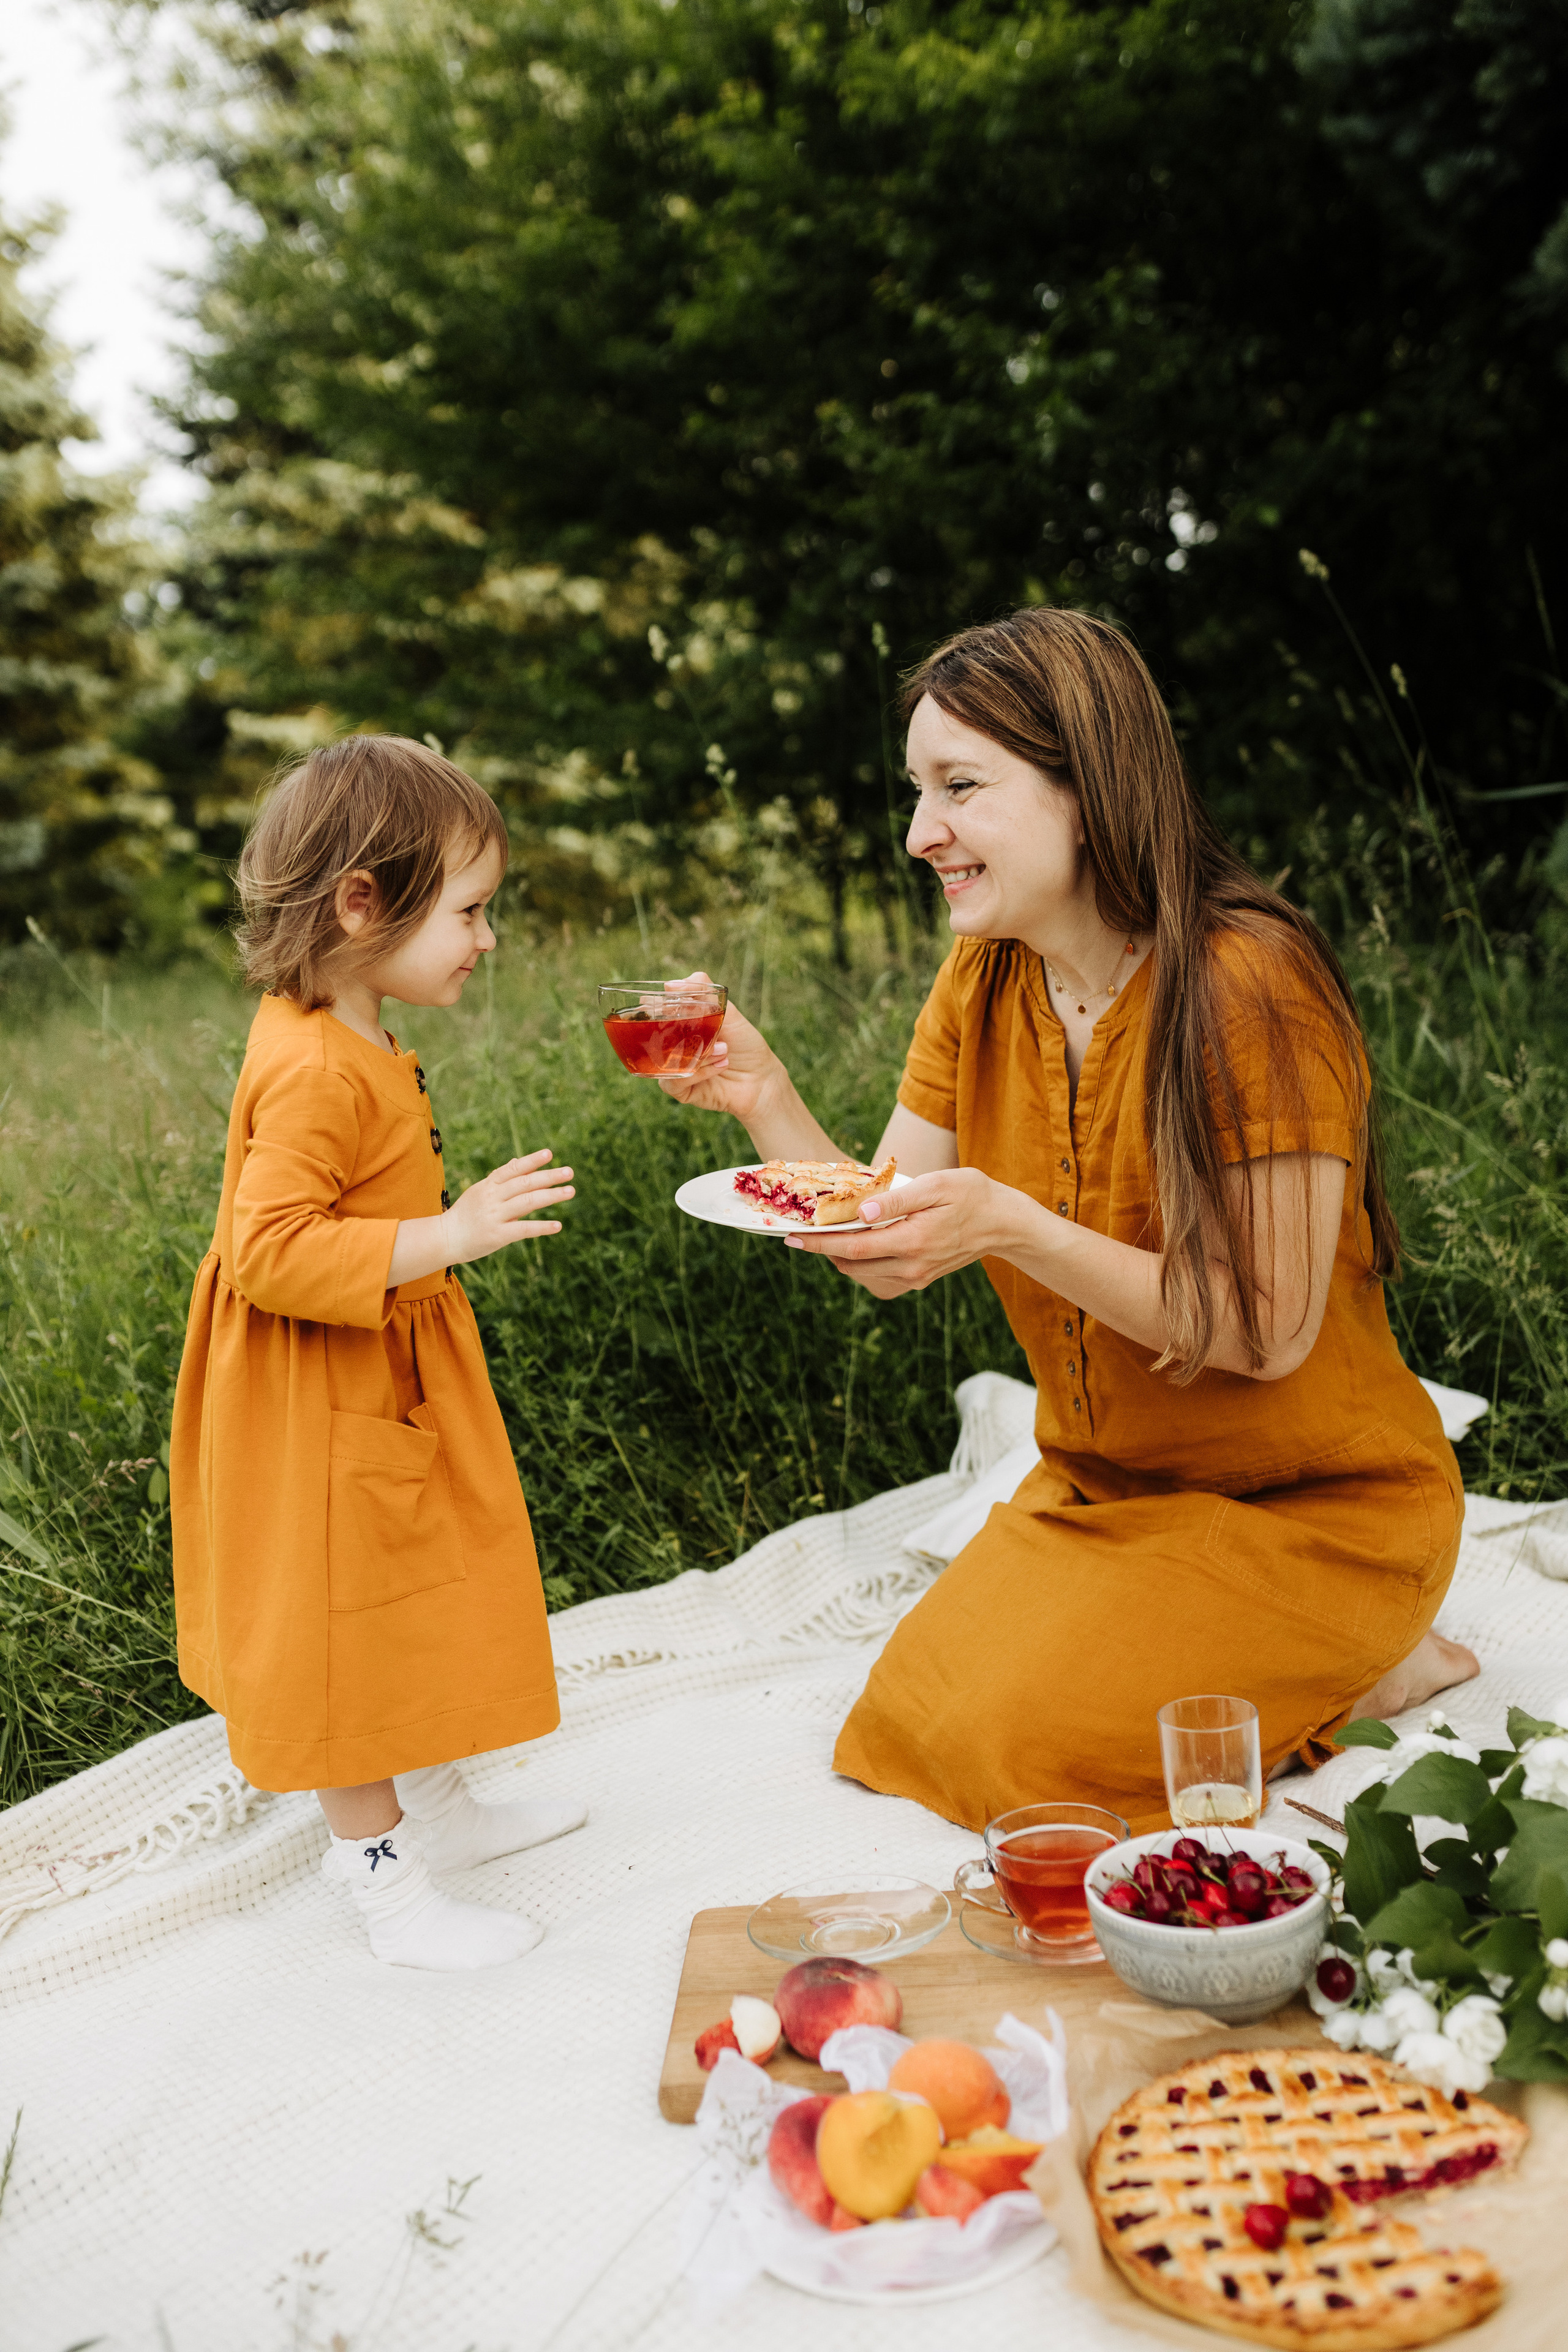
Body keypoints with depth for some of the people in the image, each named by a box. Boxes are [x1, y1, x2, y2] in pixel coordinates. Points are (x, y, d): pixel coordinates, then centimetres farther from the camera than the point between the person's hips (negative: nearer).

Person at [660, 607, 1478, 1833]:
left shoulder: (1249, 985, -25)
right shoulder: (982, 985, -3)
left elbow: (1268, 1332, -25)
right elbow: (892, 1261, -5)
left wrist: (1011, 1227, -36)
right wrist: (766, 1099, -20)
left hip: (1313, 1504, -6)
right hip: (1105, 1488, 7)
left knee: (1018, 1739, -17)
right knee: (913, 1716, -3)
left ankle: (1366, 1668, 6)